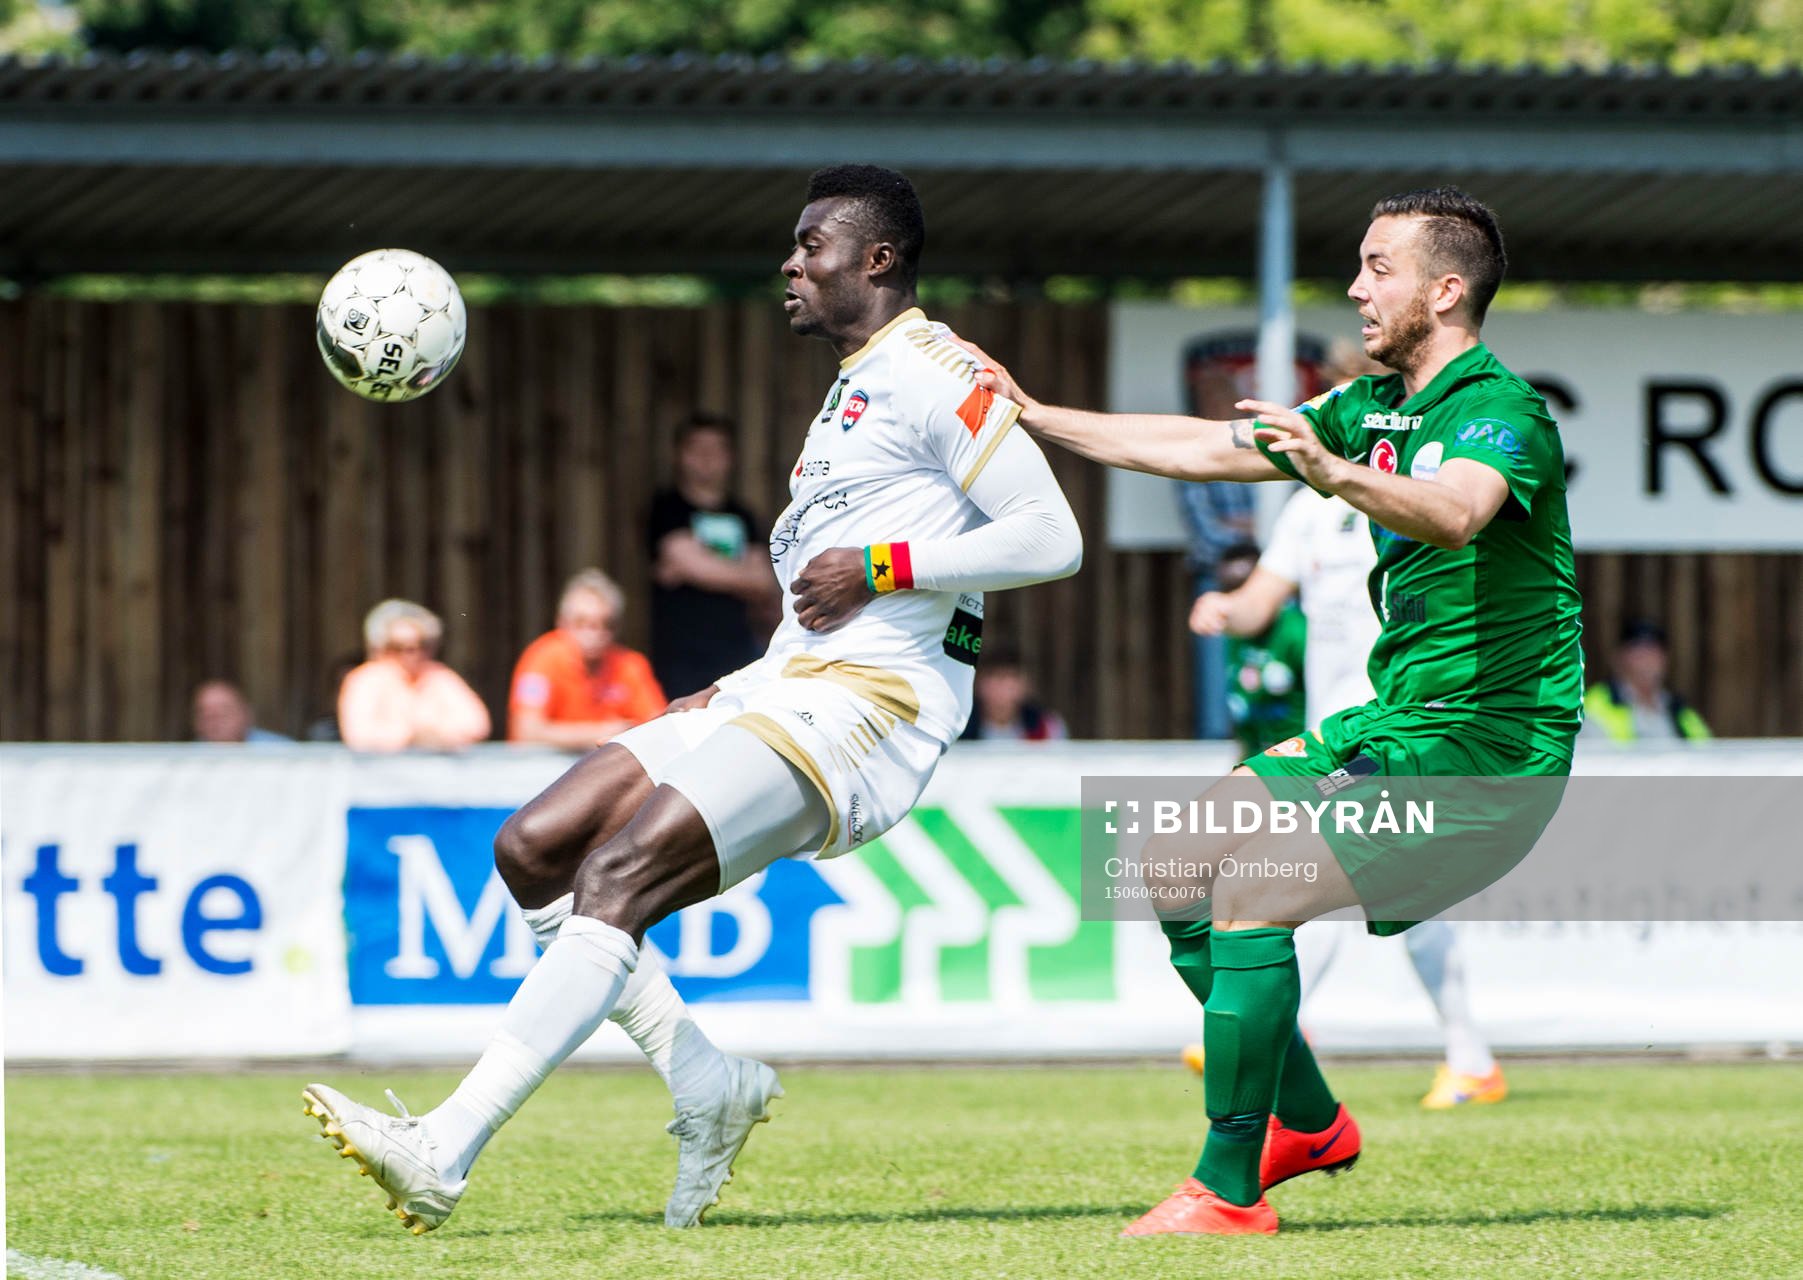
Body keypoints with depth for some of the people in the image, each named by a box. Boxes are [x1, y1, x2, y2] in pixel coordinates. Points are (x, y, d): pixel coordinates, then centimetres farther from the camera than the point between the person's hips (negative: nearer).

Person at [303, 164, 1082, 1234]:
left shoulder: (935, 375, -8)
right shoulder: (853, 390, 23)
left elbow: (1052, 538, -17)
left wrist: (876, 567, -18)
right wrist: (730, 696, 20)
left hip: (861, 712, -10)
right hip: (786, 693, 10)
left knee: (616, 875, -23)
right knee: (534, 848, -1)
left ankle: (445, 1153, -27)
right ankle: (708, 1085, 2)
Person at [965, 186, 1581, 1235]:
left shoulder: (1500, 411, -17)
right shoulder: (1373, 409, 12)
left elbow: (1454, 514, -39)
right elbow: (1202, 448, 16)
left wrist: (1335, 472, -57)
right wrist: (1032, 416, 14)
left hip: (1483, 748, -10)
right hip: (1397, 720, 10)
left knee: (1248, 892, -22)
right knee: (1178, 865, 10)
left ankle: (1230, 1190, -16)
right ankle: (1307, 1123, 21)